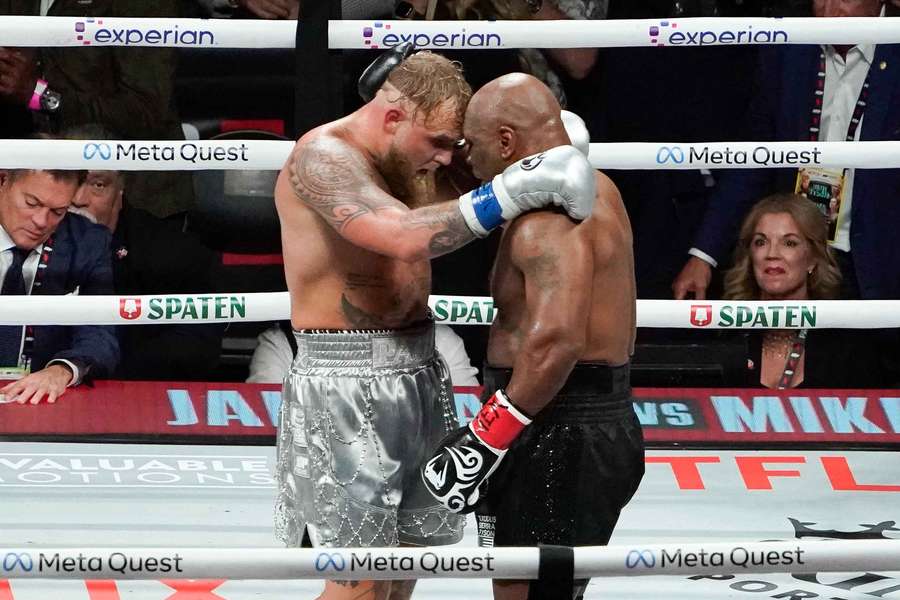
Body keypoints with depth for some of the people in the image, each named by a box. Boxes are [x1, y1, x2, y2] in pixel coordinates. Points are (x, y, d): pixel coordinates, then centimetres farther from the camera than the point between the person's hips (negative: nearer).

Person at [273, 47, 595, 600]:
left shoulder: (410, 168, 12)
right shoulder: (323, 156, -16)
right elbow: (405, 236, -31)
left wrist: (550, 144, 3)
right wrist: (514, 189, -31)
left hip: (418, 373, 9)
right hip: (348, 385, -9)